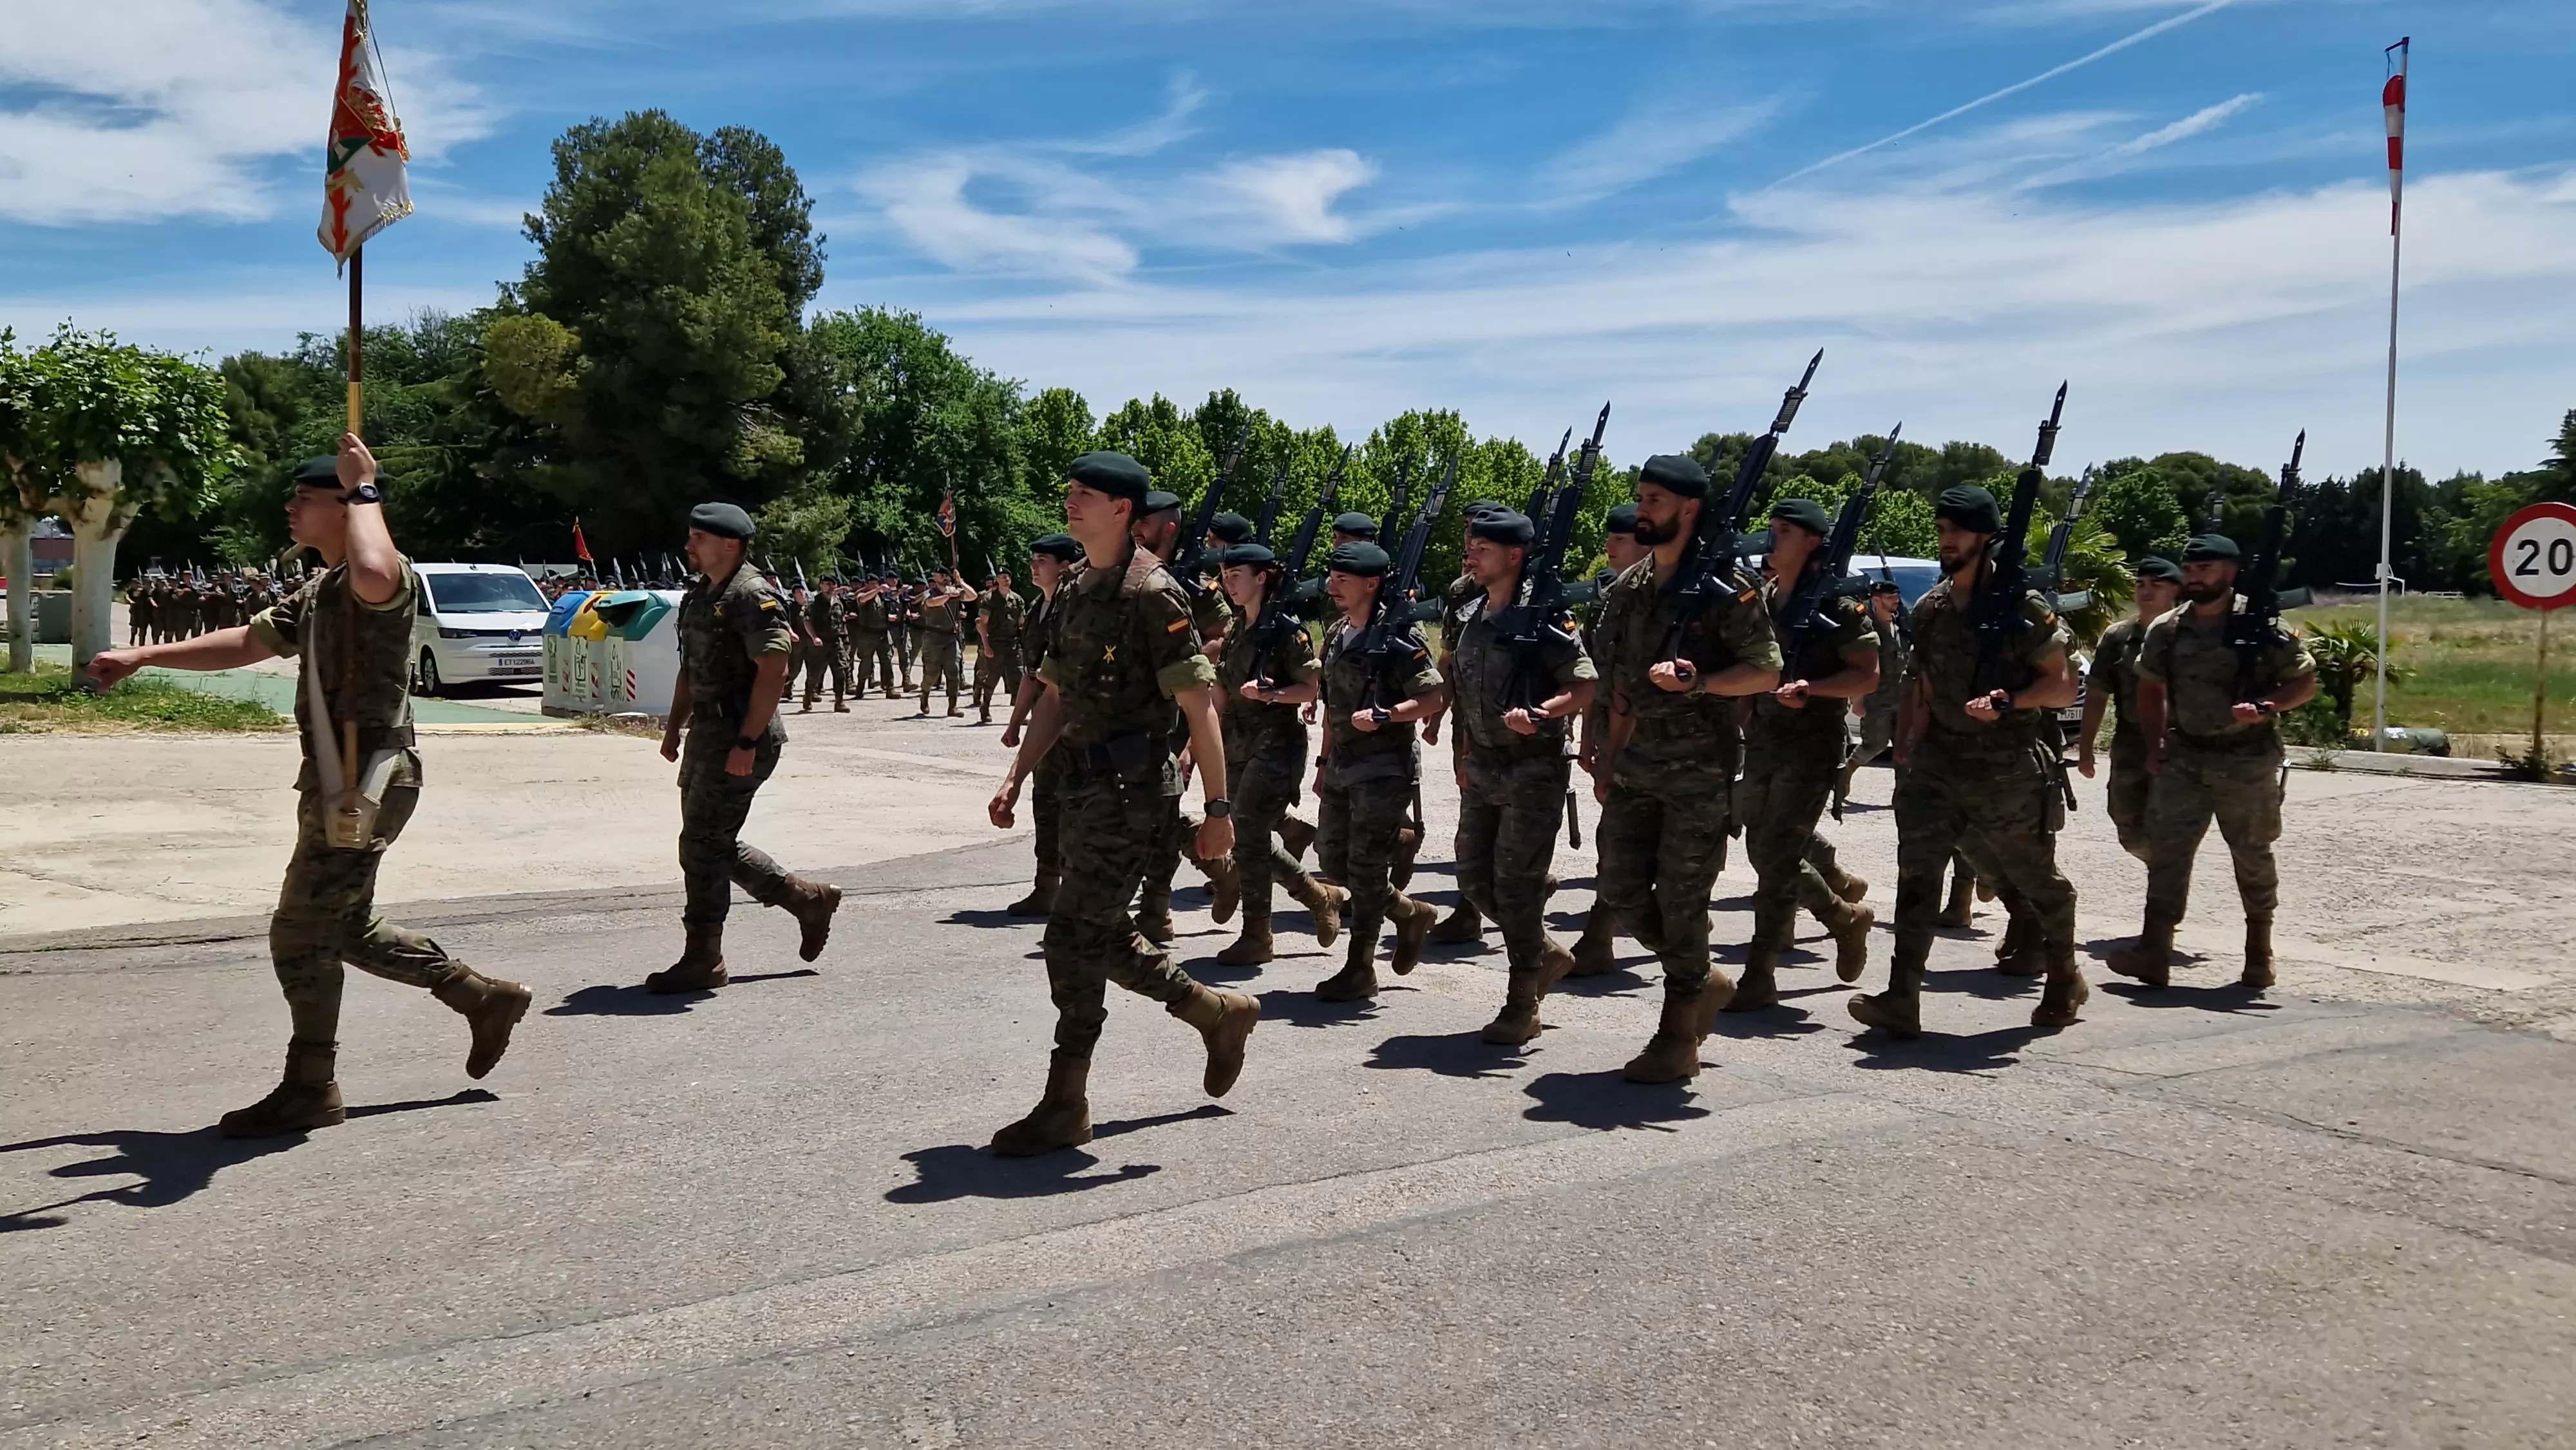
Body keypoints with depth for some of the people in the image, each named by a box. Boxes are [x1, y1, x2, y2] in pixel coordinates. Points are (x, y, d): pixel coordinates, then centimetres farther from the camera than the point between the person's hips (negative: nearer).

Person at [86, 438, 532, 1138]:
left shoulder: (388, 579, -14)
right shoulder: (317, 595, 19)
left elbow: (373, 574, -40)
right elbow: (246, 642, 26)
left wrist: (364, 490, -26)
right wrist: (141, 657, 21)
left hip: (366, 783, -10)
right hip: (335, 781, 10)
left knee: (301, 932, -2)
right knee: (348, 929, 16)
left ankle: (310, 1088, 11)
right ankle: (485, 997, 27)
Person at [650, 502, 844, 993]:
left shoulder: (752, 596, -15)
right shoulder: (700, 594, 15)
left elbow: (773, 671, -22)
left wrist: (747, 743, -25)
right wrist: (675, 725, 17)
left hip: (740, 737, -10)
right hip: (708, 732, 10)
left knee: (703, 845, -6)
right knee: (715, 843, 14)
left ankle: (703, 961, 5)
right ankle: (807, 898, 27)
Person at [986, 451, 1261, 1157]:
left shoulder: (1152, 594, -14)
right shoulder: (1080, 591, 13)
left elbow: (1199, 704, -15)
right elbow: (1056, 697, 19)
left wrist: (1217, 807, -16)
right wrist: (1015, 778, 12)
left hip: (1130, 787, -9)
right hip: (1085, 783, 9)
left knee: (1075, 938, -6)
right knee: (1103, 938, 15)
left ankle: (1066, 1105, 6)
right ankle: (1220, 1012, 33)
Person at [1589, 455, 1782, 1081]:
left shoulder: (1724, 588, -10)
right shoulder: (1629, 589, 12)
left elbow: (1767, 671, -10)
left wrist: (1697, 683, -24)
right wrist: (1609, 760, 16)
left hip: (1700, 766, -7)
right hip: (1640, 762, 7)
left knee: (1682, 901, -3)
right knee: (1622, 888, 6)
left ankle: (1677, 1041, 9)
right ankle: (1705, 980, 29)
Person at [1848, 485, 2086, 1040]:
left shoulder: (2024, 608, -9)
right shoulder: (1929, 609, 9)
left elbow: (2063, 687, -8)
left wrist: (2007, 702, -23)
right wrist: (1906, 750, 12)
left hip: (2008, 770, -4)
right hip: (1938, 763, 5)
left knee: (2035, 880, 12)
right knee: (1917, 871, -9)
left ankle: (2064, 980, 36)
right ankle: (1901, 1001, -11)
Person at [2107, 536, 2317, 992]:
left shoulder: (2263, 628, -8)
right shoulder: (2166, 630, 4)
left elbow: (2306, 682, -2)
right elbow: (2150, 689, 16)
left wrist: (2266, 707, -20)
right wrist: (2154, 745, 8)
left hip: (2247, 762, -3)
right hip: (2184, 758, 3)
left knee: (2253, 856, 9)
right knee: (2166, 847, -7)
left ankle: (2258, 953, 25)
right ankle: (2153, 951, -10)